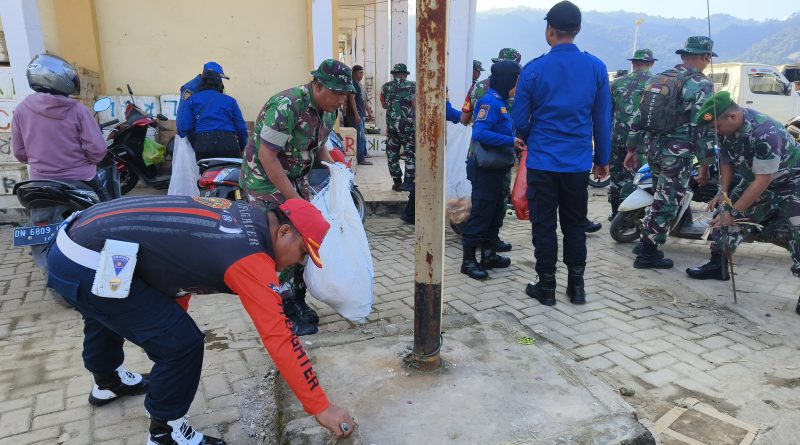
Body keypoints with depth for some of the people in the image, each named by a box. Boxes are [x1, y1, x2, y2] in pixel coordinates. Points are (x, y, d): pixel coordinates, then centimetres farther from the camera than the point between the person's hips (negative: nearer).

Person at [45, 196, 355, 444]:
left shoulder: (242, 216, 6)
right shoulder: (251, 257, -19)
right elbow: (279, 338, -20)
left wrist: (166, 321, 26)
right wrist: (321, 408, -13)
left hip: (72, 242, 10)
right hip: (89, 266, -10)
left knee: (106, 311, 37)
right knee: (182, 344, -8)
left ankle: (107, 383, 66)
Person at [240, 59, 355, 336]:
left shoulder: (329, 110, -1)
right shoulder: (286, 105, -28)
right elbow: (267, 156, -27)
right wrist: (294, 199, -25)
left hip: (296, 179, 8)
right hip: (265, 180, -8)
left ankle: (297, 302, 23)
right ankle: (284, 314, 3)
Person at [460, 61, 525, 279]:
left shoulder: (501, 102, 14)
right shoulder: (490, 101, -16)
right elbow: (479, 133, -28)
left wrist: (517, 140, 4)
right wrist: (511, 141, -28)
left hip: (496, 169, 10)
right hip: (485, 169, -10)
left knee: (496, 212, 16)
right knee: (480, 214, -4)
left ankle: (488, 255, 28)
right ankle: (468, 261, 5)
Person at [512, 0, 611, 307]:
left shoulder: (533, 69, -7)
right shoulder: (596, 68, -1)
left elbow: (520, 121, -2)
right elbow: (603, 120, 2)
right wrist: (602, 160, 13)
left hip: (542, 162, -2)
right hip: (578, 163, 2)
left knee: (544, 225, 7)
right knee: (575, 225, 14)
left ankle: (546, 287, 16)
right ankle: (576, 286, 22)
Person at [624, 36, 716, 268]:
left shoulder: (656, 79, 11)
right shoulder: (701, 85, -9)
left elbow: (638, 116, 11)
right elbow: (702, 127, -15)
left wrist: (632, 149, 16)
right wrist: (705, 164, -10)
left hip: (651, 148, 7)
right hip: (677, 154, -7)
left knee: (661, 196, 23)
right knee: (666, 203, 1)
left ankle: (647, 239, 30)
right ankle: (647, 253, 7)